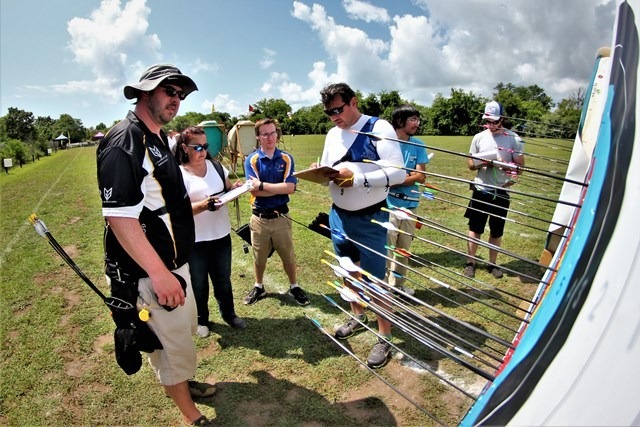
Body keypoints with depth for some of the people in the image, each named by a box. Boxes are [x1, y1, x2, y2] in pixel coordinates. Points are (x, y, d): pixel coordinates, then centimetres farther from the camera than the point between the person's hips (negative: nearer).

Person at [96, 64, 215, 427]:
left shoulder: (159, 138, 11)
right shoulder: (124, 142, -20)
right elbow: (119, 216, -27)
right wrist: (159, 273, -29)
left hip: (175, 259, 10)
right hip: (150, 270, -10)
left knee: (186, 328, 25)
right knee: (174, 340, 7)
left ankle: (183, 381, 50)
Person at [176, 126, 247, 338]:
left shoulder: (216, 165, 2)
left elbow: (228, 188, 13)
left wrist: (236, 188, -10)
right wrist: (203, 204, -34)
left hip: (221, 234, 4)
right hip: (195, 240, -4)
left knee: (223, 279, 20)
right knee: (198, 283, 15)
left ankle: (229, 313, 39)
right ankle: (201, 319, 36)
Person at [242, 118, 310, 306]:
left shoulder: (286, 158, -2)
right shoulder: (251, 160, -6)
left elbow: (290, 188, -16)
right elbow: (254, 191, -17)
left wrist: (263, 185, -17)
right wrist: (280, 187, -16)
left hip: (281, 217, 1)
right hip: (259, 218, 0)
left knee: (288, 256, 13)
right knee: (259, 257, 17)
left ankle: (294, 287, 34)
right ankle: (259, 287, 39)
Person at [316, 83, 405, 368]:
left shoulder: (378, 128, -13)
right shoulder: (332, 134, 9)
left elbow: (398, 173, -20)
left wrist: (357, 178, -27)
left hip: (370, 219, -7)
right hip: (338, 216, 7)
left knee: (375, 279, 1)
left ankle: (385, 337, 20)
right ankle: (357, 316, 43)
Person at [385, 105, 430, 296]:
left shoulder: (418, 145, 5)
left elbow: (421, 177, -1)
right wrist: (409, 176, -8)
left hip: (410, 205, 5)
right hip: (388, 205, -5)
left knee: (404, 249, 16)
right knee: (386, 248, -2)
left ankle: (398, 284, 33)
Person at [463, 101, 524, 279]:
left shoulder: (513, 138, -4)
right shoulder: (479, 137, 1)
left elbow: (520, 166, -3)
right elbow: (470, 164, 6)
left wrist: (504, 164, -23)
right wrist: (482, 163, -16)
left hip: (501, 192, -1)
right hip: (481, 190, 1)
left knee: (497, 231, 10)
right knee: (475, 228, 6)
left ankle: (492, 263, 25)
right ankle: (470, 262, 18)